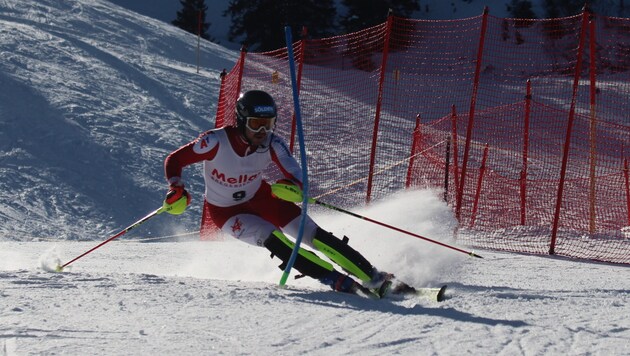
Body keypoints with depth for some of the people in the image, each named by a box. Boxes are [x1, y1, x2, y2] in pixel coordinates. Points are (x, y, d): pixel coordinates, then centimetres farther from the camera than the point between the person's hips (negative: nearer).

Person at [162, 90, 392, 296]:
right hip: (226, 211, -3)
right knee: (272, 238, -28)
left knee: (312, 234, -13)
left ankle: (372, 277, -8)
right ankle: (336, 281, -25)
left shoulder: (272, 145, -22)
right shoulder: (216, 141, -29)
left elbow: (297, 178, -27)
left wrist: (291, 186, -52)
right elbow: (174, 160, -20)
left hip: (259, 198, 3)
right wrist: (177, 190, -38)